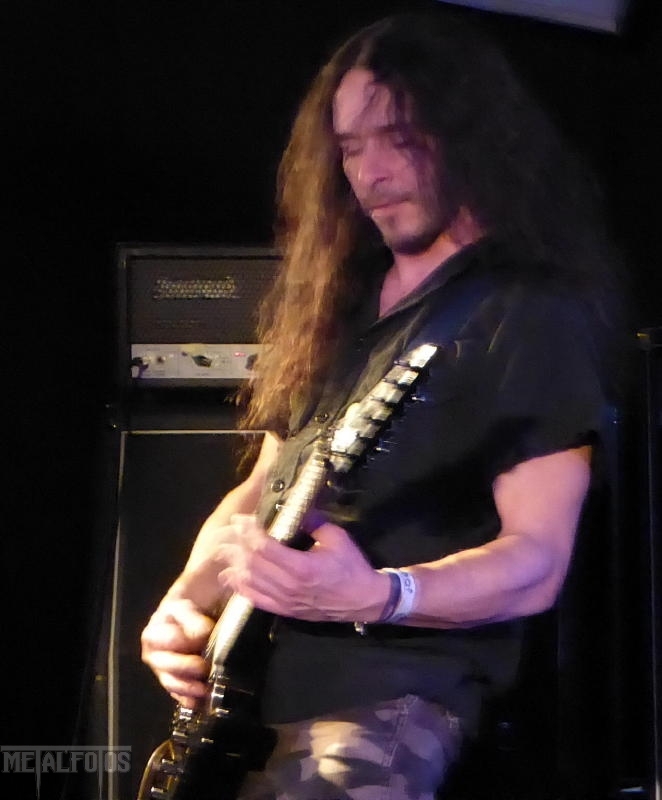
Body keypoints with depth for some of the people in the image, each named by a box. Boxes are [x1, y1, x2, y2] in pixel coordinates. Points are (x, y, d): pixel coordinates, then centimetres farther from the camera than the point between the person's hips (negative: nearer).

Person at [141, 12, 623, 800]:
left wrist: (376, 594, -29)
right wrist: (186, 601, 5)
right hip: (245, 685, 7)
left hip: (389, 694, -7)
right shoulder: (341, 299, 16)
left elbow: (538, 562, -13)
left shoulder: (535, 318, -6)